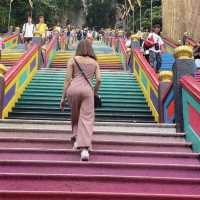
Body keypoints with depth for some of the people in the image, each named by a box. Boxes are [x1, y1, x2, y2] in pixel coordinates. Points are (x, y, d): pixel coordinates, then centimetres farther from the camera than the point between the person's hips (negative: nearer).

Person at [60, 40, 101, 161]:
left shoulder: (73, 60, 13)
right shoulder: (94, 62, 18)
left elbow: (68, 79, 5)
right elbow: (99, 80, 6)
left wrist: (63, 97, 7)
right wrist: (94, 93, 21)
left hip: (73, 89, 0)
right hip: (87, 89, 0)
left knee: (75, 116, 23)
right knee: (87, 119, -3)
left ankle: (77, 139, 23)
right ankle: (85, 148, -15)